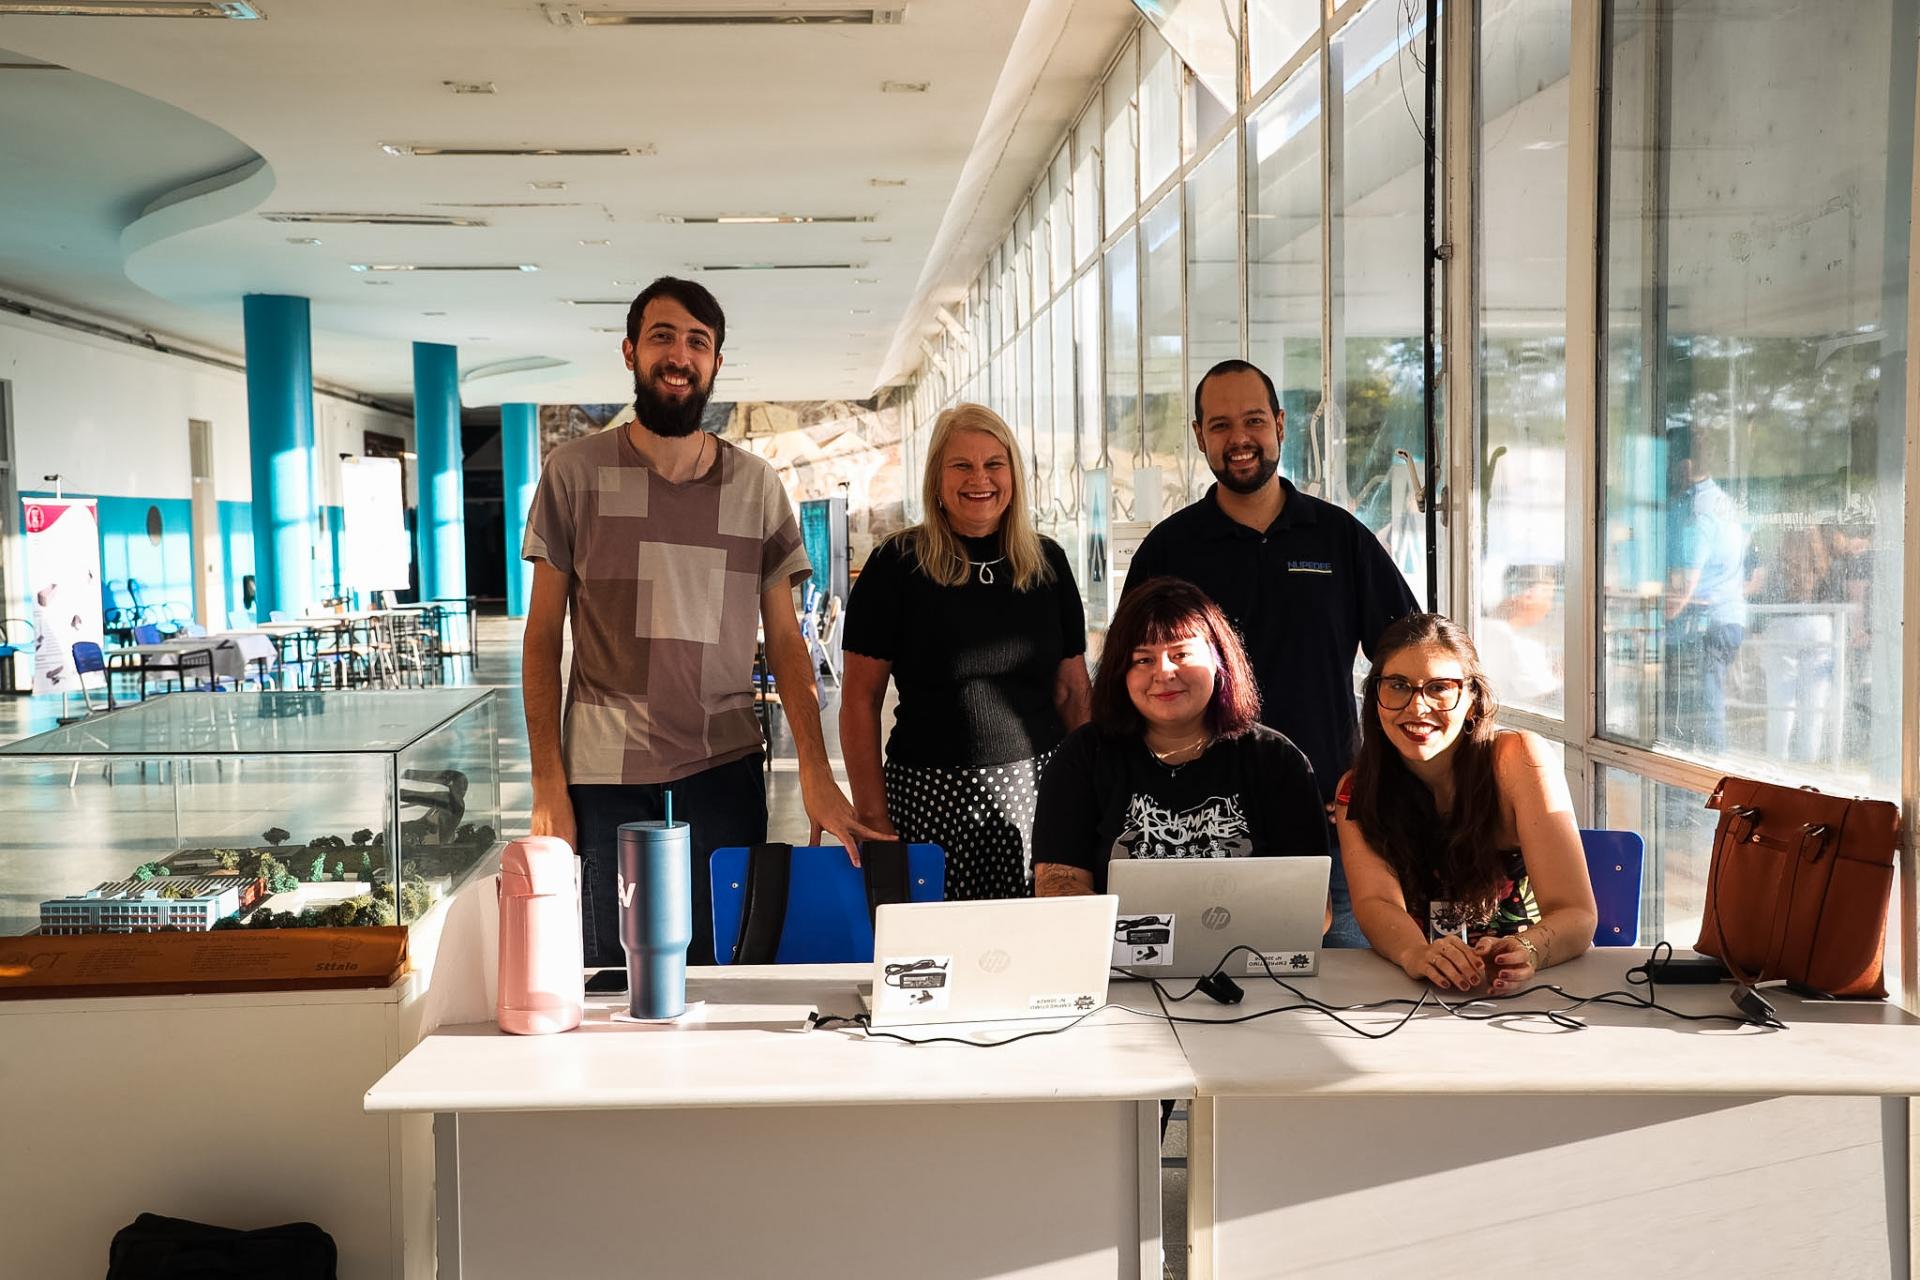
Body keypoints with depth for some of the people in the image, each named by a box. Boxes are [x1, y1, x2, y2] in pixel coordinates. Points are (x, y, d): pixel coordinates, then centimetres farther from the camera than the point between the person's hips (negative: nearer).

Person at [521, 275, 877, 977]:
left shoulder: (757, 484, 8)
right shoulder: (576, 470, 4)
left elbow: (785, 641, 7)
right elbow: (543, 636, 4)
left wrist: (817, 773, -5)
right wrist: (547, 787, -3)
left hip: (725, 765, 1)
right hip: (604, 771, -1)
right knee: (613, 977, 4)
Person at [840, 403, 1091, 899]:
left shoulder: (1047, 561, 9)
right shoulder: (897, 564, -2)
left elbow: (1073, 689, 13)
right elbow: (860, 698, -3)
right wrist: (873, 816, -8)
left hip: (1037, 792, 3)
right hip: (931, 797, -3)